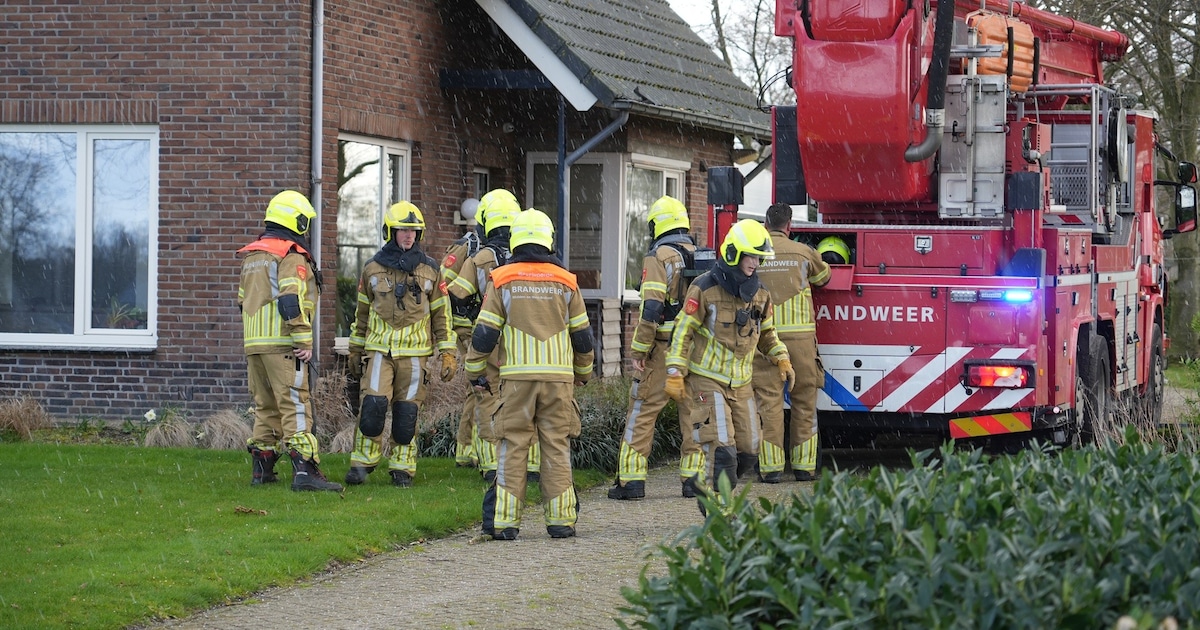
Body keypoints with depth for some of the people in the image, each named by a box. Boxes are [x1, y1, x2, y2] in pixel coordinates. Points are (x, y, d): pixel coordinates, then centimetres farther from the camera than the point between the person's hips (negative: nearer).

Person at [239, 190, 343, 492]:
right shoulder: (292, 255, -8)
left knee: (265, 406, 15)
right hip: (282, 343, -8)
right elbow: (291, 301, -19)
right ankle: (304, 470, -18)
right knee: (295, 405, -11)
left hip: (253, 342, 8)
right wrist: (305, 342, -17)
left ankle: (261, 469, 17)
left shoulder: (252, 256, 20)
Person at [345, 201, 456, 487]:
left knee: (407, 414, 1)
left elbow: (441, 313, 8)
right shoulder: (373, 269, 5)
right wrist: (355, 351, 14)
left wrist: (448, 353, 3)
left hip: (415, 353, 0)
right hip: (380, 351, 0)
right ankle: (362, 463, 1)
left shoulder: (429, 270, 5)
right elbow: (362, 312, 14)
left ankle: (402, 467, 13)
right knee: (373, 406, -12)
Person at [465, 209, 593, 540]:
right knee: (557, 447, 5)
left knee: (512, 447, 2)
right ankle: (561, 519, 4)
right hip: (558, 376, 1)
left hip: (516, 376, -1)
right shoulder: (565, 282, 6)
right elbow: (582, 335, 12)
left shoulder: (502, 280, 1)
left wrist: (476, 372, 13)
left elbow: (484, 333, 0)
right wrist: (583, 372, 28)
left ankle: (505, 521, -2)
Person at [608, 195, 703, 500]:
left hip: (664, 349, -5)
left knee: (642, 410, 0)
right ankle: (694, 477, 8)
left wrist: (638, 351, -12)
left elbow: (651, 307, -16)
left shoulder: (659, 257, -9)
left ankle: (631, 478, -2)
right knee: (694, 412, 9)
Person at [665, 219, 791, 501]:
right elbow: (683, 331, -8)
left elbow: (766, 333, 21)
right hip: (707, 380, -6)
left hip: (741, 383, 6)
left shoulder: (759, 294, 6)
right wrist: (675, 373, -12)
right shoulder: (705, 288, -11)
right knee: (722, 448, -15)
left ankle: (712, 493, 27)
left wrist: (782, 359, 5)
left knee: (748, 450, 7)